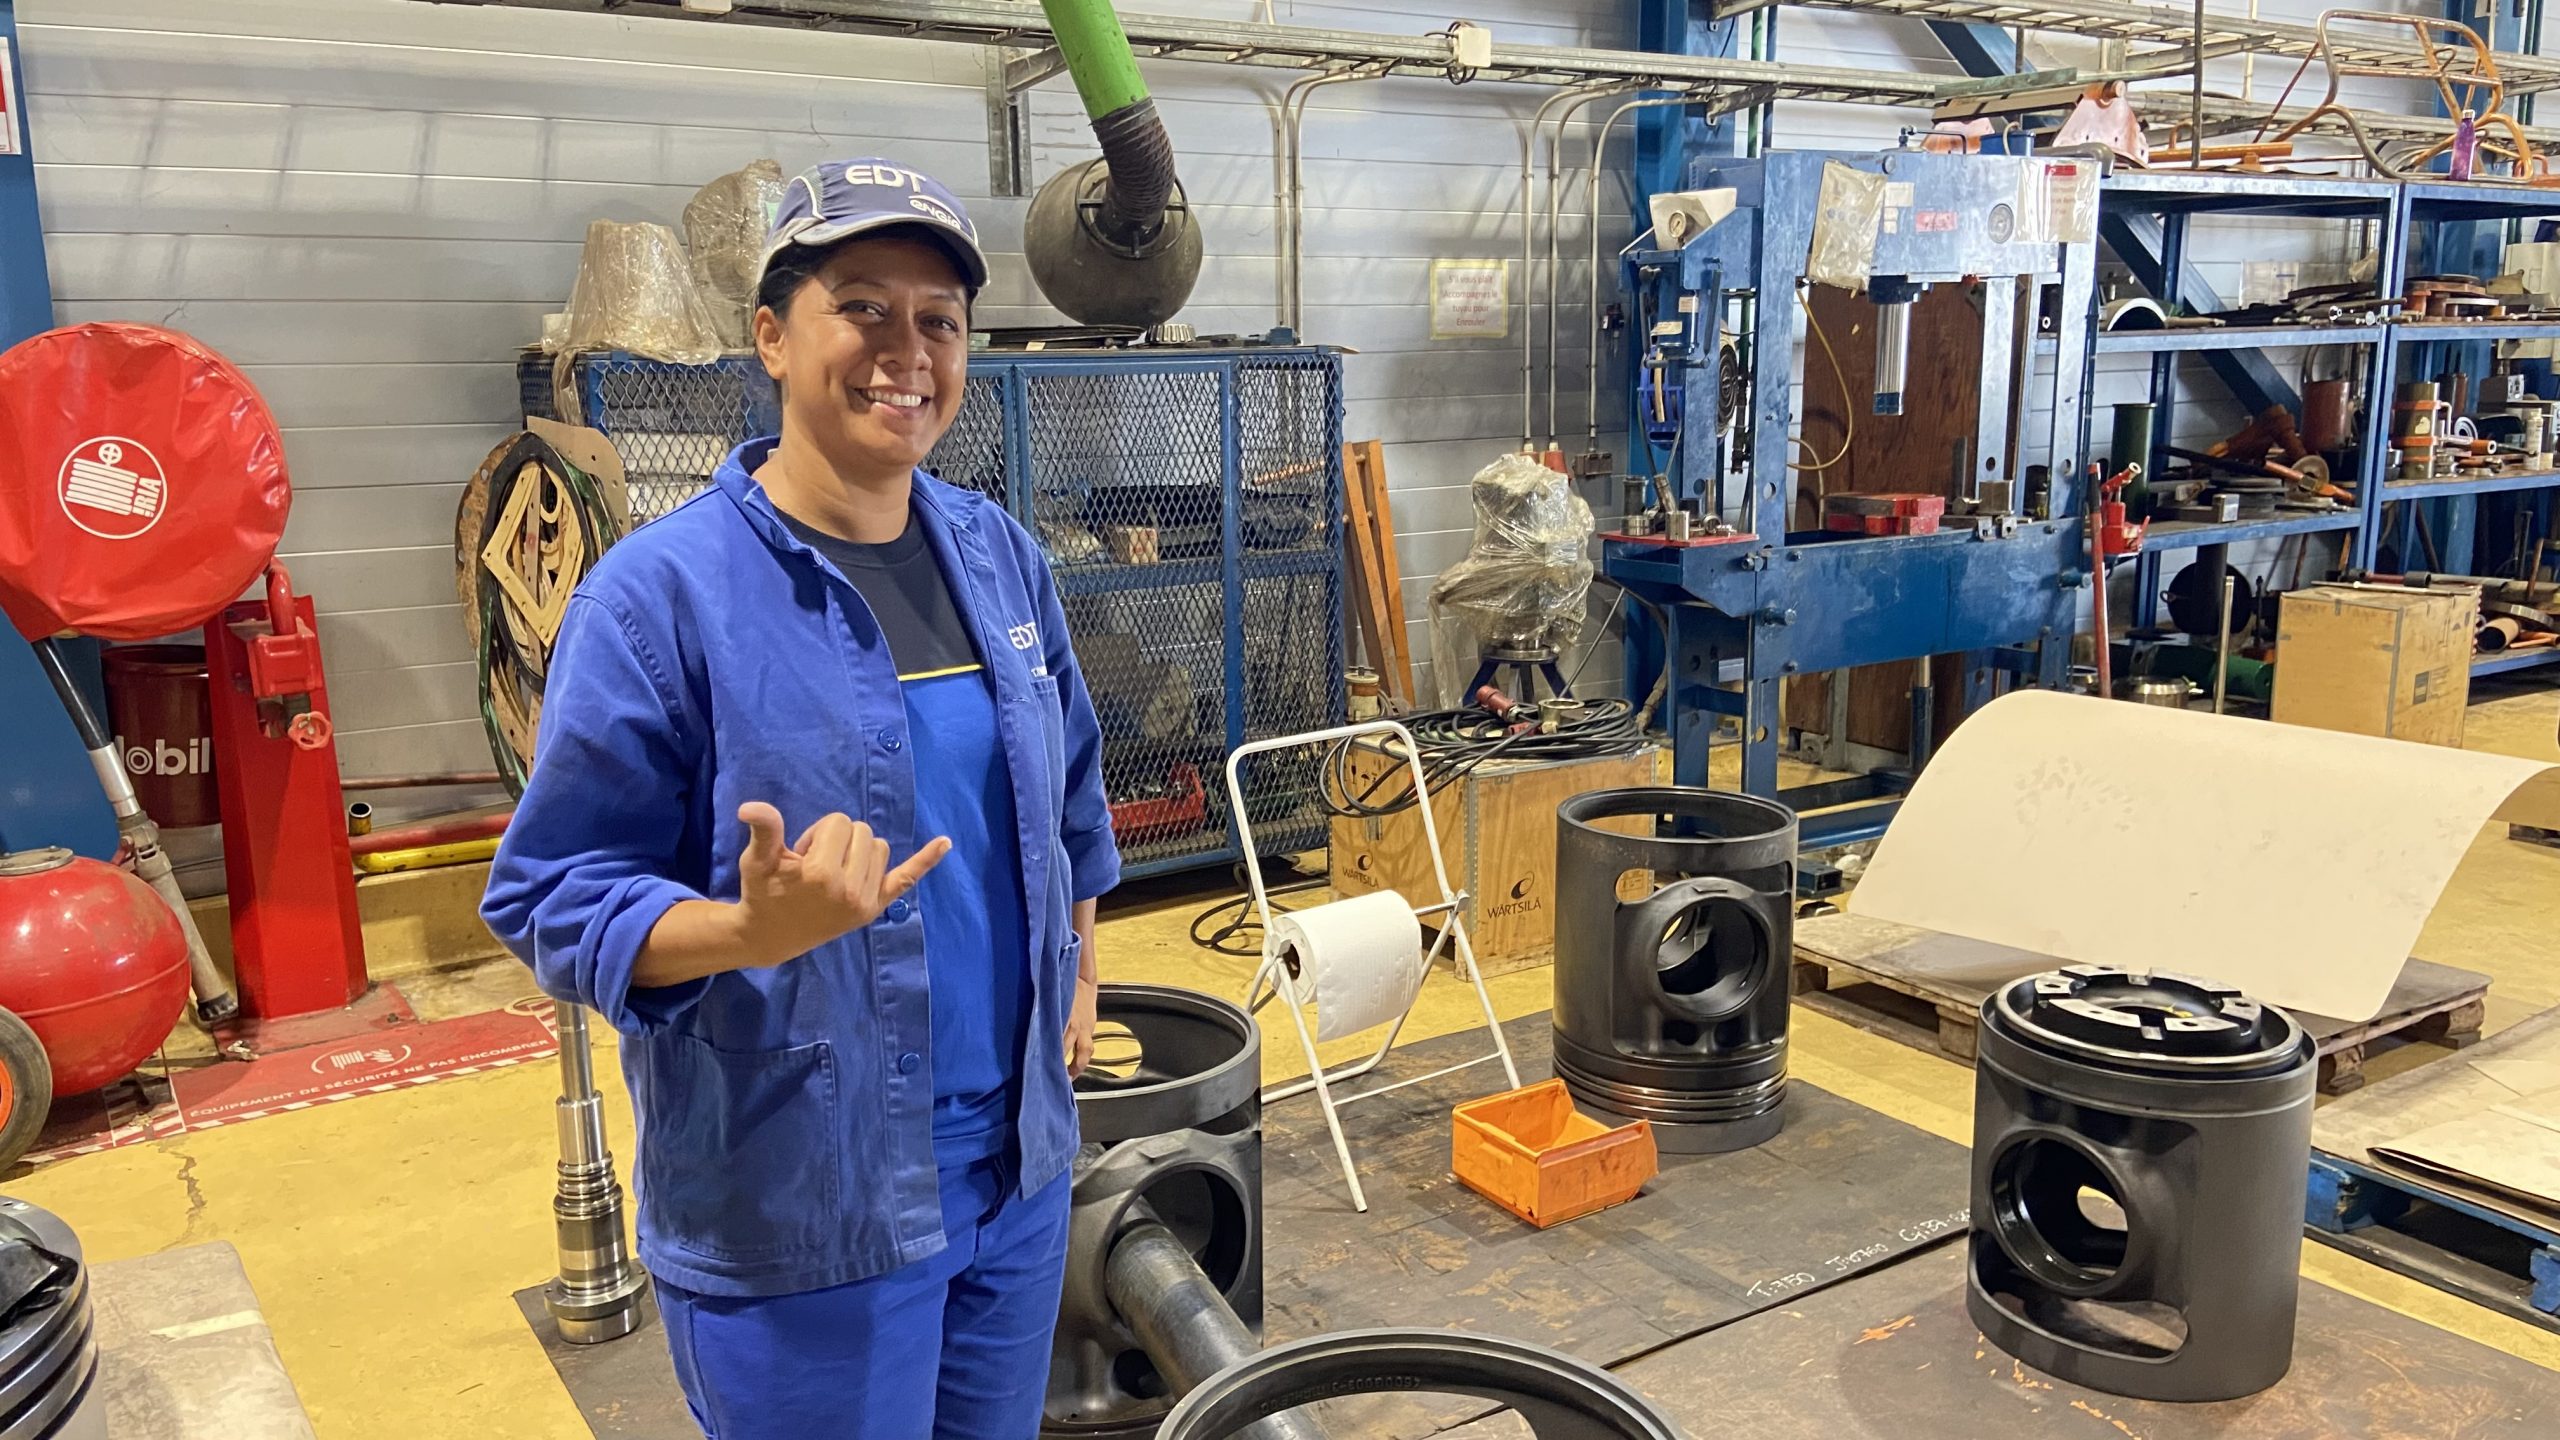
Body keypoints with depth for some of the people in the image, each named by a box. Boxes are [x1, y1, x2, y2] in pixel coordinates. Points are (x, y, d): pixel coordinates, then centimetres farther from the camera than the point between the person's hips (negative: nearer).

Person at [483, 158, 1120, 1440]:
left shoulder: (1001, 557, 3)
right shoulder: (661, 593, -16)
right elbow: (553, 900, -14)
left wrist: (1076, 966, 16)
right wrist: (754, 932, -30)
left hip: (1019, 1170, 6)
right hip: (797, 1223, -6)